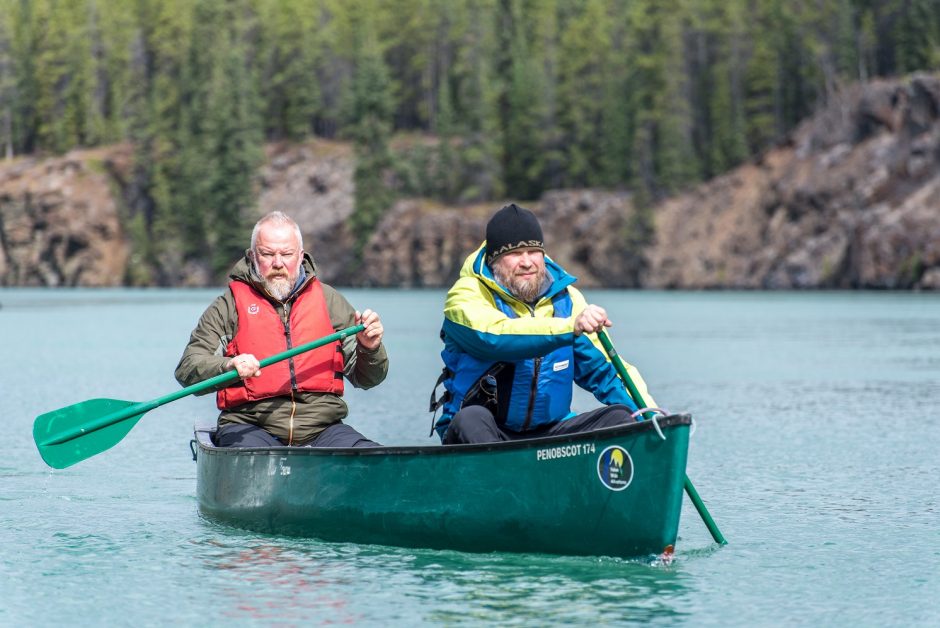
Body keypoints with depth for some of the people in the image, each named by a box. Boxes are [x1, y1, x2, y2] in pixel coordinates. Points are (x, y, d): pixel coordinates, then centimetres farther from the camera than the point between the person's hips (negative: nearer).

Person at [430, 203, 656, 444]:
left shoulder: (566, 299, 10)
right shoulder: (467, 296, -7)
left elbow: (603, 368, 9)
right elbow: (496, 337, -28)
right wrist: (571, 327, -40)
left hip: (550, 432, 4)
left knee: (619, 417, -16)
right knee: (472, 420, -35)